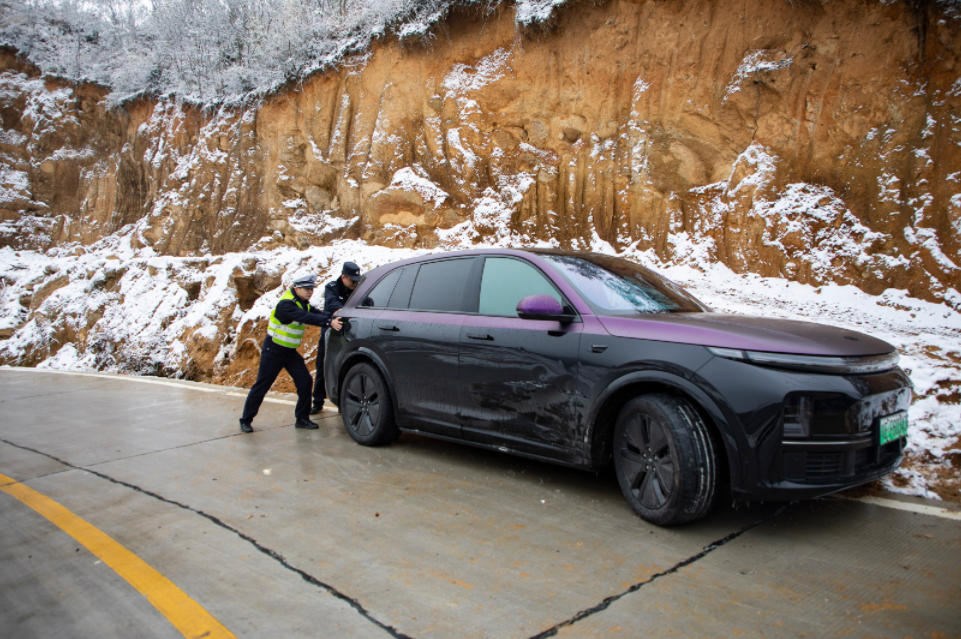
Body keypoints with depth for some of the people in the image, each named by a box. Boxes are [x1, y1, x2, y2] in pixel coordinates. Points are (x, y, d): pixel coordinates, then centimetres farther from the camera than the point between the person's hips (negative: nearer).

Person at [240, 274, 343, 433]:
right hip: (273, 351, -8)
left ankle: (302, 418, 8)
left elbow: (316, 313, -4)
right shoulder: (286, 304, -24)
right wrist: (329, 322, -44)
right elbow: (306, 318, -36)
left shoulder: (303, 303, 6)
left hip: (290, 352, 8)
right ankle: (246, 420, 15)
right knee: (262, 385, 1)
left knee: (305, 381, -2)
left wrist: (333, 316, -22)